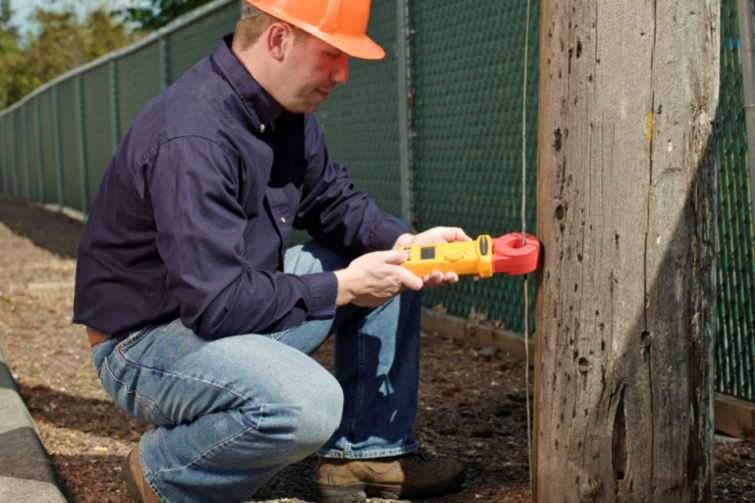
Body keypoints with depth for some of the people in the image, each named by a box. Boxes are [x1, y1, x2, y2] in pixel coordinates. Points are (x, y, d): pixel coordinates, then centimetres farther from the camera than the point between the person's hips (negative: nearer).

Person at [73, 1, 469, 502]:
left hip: (237, 304, 10)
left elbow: (334, 199, 12)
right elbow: (217, 304, -32)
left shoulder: (287, 110, 0)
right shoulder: (191, 140, -30)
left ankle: (368, 452, 12)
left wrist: (405, 243, -8)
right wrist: (342, 287, -22)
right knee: (310, 404, -36)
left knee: (391, 263, 7)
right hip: (147, 340, -10)